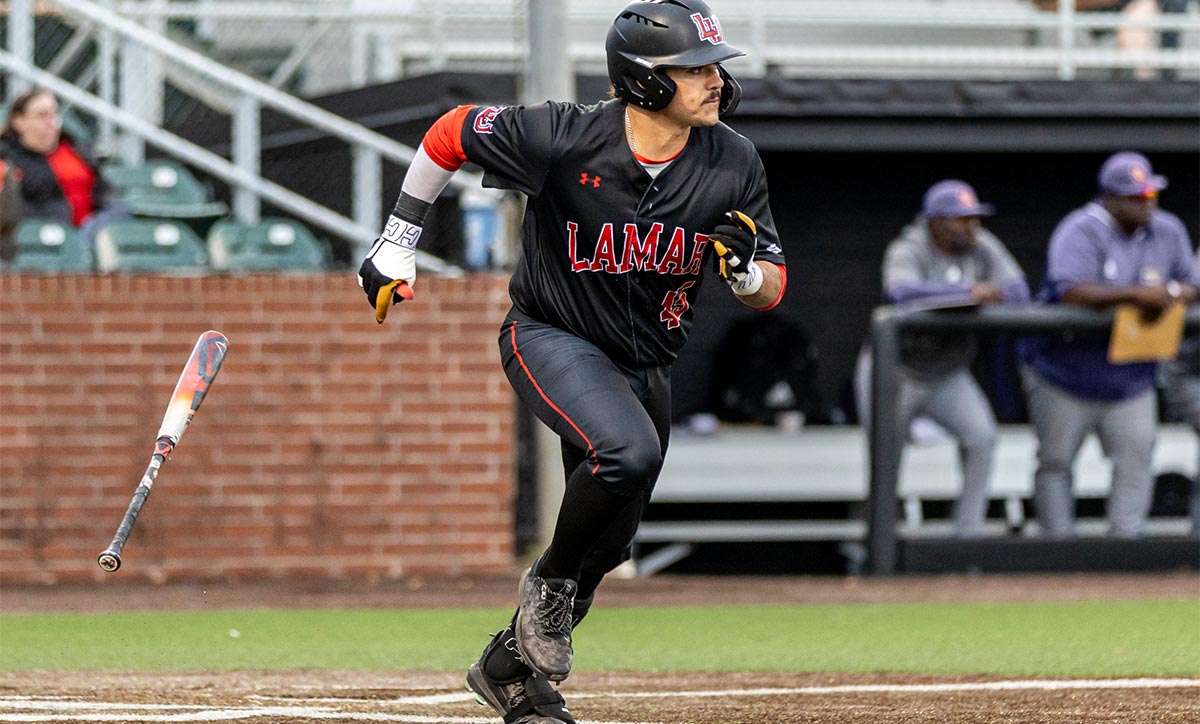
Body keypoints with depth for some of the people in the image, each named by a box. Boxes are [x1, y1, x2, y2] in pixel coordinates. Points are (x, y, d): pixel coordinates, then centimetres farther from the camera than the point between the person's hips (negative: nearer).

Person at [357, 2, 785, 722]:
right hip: (550, 338, -5)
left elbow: (771, 292, -4)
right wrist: (398, 243, -4)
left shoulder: (733, 164, -13)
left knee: (609, 542, 12)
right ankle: (551, 581, -7)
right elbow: (449, 134, -7)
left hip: (646, 364, 5)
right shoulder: (563, 138, -24)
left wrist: (745, 269, -27)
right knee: (628, 452, -33)